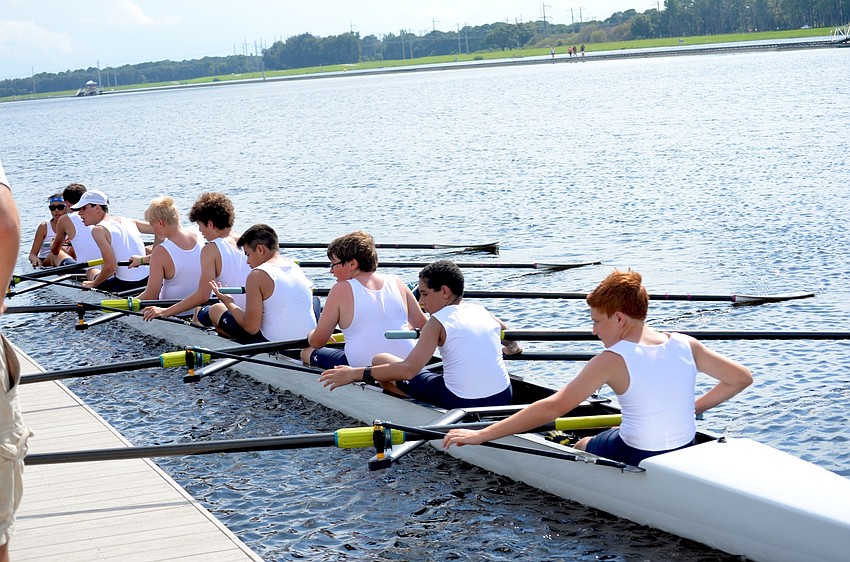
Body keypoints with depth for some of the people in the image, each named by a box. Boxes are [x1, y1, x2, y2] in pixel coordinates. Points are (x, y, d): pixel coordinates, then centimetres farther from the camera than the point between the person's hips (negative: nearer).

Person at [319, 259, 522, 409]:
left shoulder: (438, 321, -10)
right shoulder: (481, 311, 7)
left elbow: (408, 369, -20)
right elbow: (513, 346, 22)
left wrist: (355, 374, -18)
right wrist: (511, 347, 47)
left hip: (461, 403, -7)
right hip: (504, 397, 7)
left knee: (380, 360, 2)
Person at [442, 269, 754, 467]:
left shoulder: (612, 360, -21)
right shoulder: (686, 345, -7)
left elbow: (553, 407, -23)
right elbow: (742, 378, 2)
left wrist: (481, 435, -21)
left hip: (637, 462, -5)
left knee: (582, 446, 27)